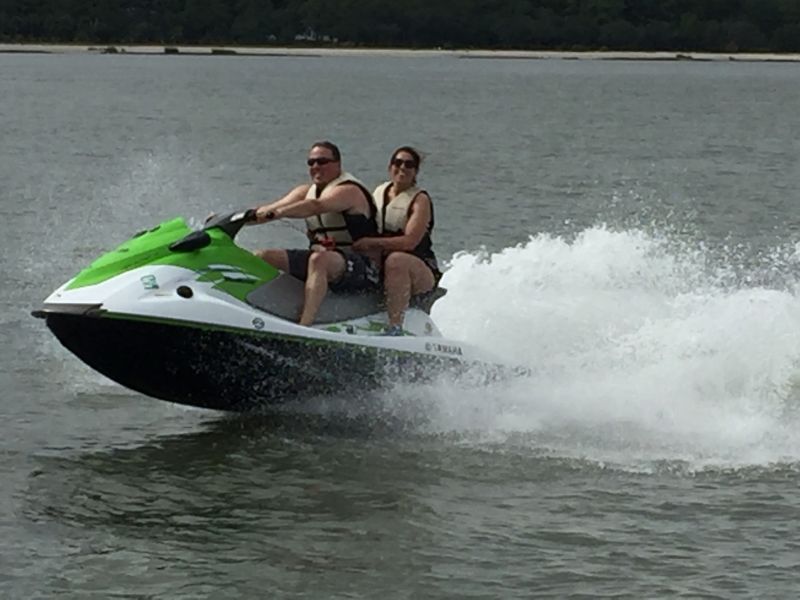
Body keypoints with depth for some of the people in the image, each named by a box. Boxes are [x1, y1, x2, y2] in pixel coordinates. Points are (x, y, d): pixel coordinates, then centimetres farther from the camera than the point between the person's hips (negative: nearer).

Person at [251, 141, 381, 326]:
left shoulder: (348, 191, -12)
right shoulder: (307, 191, 15)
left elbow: (316, 206, -32)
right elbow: (272, 208, 4)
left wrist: (276, 213, -46)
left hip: (362, 265, -9)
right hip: (320, 257, 9)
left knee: (319, 260, -40)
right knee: (262, 256, -3)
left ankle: (304, 325, -52)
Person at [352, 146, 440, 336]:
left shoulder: (420, 200, -5)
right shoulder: (379, 192, 13)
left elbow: (410, 241, -18)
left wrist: (372, 243, -25)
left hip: (421, 270, -6)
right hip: (380, 265, 6)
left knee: (396, 260, -38)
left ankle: (395, 327, -42)